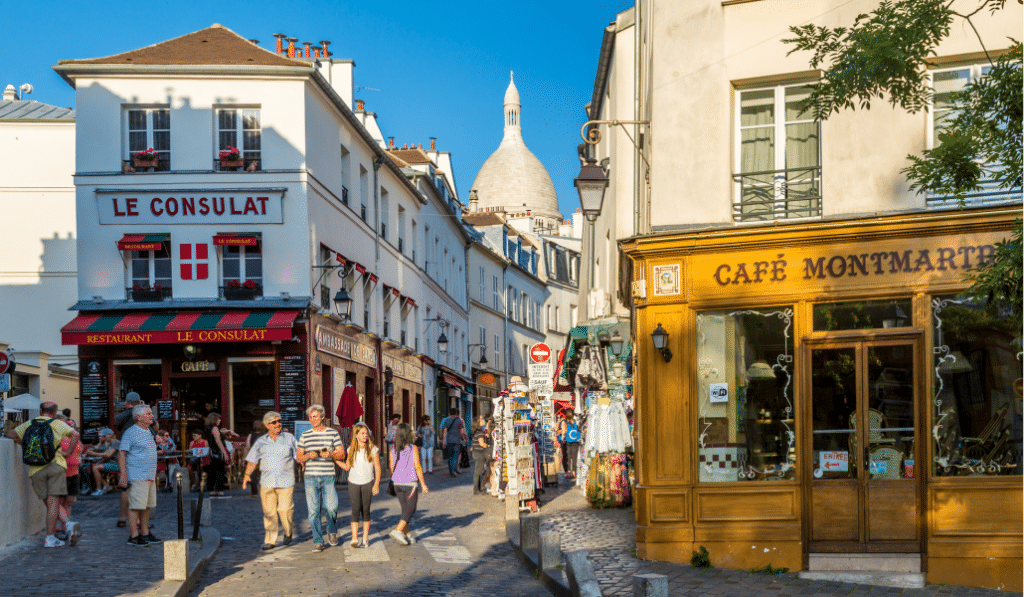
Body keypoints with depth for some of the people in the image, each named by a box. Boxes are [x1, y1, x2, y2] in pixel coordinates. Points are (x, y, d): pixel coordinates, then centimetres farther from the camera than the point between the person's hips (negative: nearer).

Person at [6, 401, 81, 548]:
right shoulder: (57, 424, 2)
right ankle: (50, 538, -5)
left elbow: (10, 434, 18)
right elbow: (75, 434, -10)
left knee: (50, 503, 11)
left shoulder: (29, 424, 11)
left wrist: (25, 445, 28)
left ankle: (68, 524, -5)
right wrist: (68, 453, -1)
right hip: (56, 466, -3)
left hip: (36, 471, 3)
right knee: (54, 503, -2)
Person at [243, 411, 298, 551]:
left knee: (285, 510, -6)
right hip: (267, 482, 2)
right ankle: (270, 541, 8)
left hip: (285, 482, -2)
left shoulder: (289, 438, 8)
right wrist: (247, 474, -1)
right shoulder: (261, 441, 11)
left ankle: (288, 533, 20)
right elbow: (252, 460, 11)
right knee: (269, 512, 0)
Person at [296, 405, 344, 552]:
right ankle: (318, 542, 7)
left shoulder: (333, 433, 6)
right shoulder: (305, 435, 10)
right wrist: (308, 456, -11)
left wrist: (331, 454, -16)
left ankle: (332, 531, 17)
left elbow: (341, 454, 5)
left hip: (328, 477, -1)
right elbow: (299, 457, 10)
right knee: (313, 510, -1)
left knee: (331, 507, -13)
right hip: (310, 477, 1)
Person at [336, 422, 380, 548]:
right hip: (354, 483, 1)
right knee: (356, 509, -9)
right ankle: (354, 538, -12)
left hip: (367, 483, -1)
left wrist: (376, 485, -6)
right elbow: (347, 467, 10)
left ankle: (365, 539, 11)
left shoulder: (372, 449, -1)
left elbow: (377, 468, 0)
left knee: (365, 509, 4)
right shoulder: (351, 449, 6)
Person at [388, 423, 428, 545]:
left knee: (405, 508, 15)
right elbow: (417, 467, -12)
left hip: (397, 483, 5)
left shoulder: (394, 450, 1)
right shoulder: (413, 448, -11)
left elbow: (391, 466, 5)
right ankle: (398, 531, -13)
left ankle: (407, 534, 17)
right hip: (410, 482, -5)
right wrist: (423, 484, -5)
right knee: (411, 509, 2)